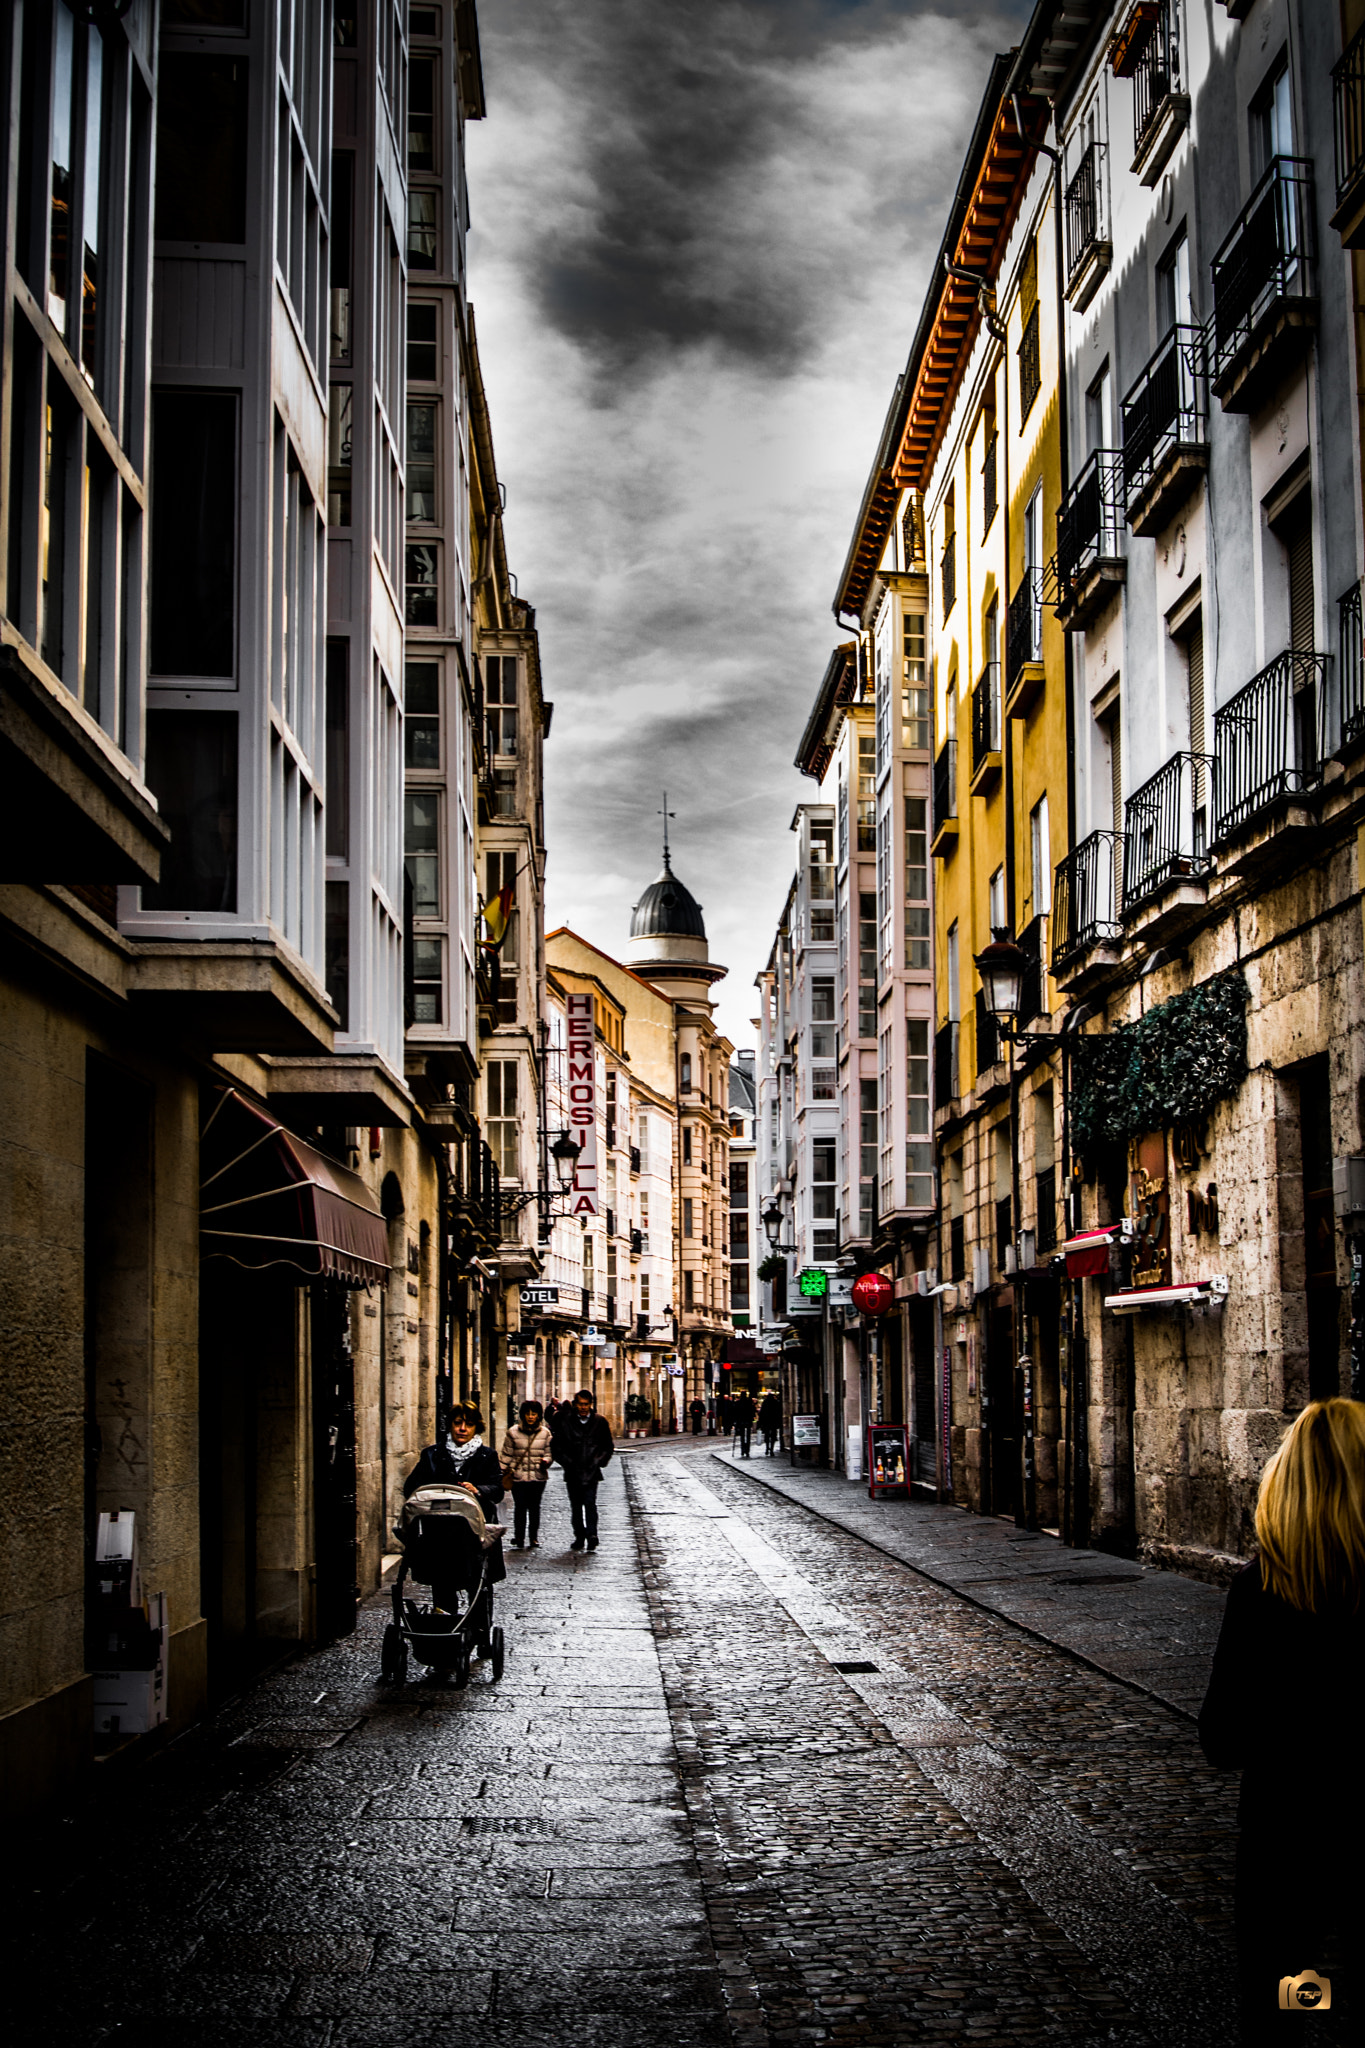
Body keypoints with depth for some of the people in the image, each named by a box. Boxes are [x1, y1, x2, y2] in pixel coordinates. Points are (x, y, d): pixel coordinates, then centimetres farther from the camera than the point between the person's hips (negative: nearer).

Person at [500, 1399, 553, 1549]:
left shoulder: (545, 1432, 6)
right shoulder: (513, 1432, 3)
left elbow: (548, 1452, 10)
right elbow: (507, 1455, 7)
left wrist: (546, 1461, -11)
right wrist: (506, 1472, 2)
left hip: (538, 1476, 1)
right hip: (518, 1476, -1)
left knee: (535, 1507, 6)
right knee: (520, 1507, -1)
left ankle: (534, 1538, 15)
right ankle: (519, 1538, 7)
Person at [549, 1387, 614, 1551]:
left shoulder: (599, 1422, 5)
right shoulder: (565, 1420, 2)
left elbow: (608, 1446, 14)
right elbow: (556, 1444, 6)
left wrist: (600, 1461, 1)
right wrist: (565, 1462, -4)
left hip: (591, 1471, -1)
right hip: (572, 1472, 1)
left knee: (590, 1502, -13)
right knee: (575, 1505, 7)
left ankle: (591, 1534, -15)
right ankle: (579, 1536, 15)